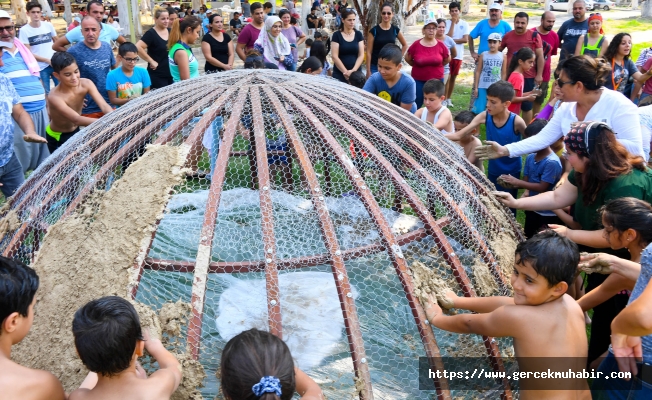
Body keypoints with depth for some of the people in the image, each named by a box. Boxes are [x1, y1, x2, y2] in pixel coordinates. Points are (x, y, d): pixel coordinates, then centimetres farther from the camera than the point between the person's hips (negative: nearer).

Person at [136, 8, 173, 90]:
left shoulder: (171, 31, 7)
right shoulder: (151, 33, -12)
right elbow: (138, 48, -23)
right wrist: (151, 61, -20)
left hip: (172, 74, 6)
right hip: (157, 76, -6)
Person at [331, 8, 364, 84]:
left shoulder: (358, 34, 7)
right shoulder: (337, 35, -1)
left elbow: (361, 55, 3)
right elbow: (335, 56, -6)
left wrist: (353, 70, -10)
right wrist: (345, 72, -13)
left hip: (356, 73, 2)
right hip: (339, 74, -2)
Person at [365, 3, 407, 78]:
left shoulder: (395, 29, 3)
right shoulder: (374, 30, -6)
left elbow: (405, 45, 18)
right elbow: (369, 52, -5)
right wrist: (368, 71, -9)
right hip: (376, 67, -3)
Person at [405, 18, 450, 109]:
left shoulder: (441, 45, -6)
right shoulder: (416, 45, -9)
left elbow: (448, 59, 10)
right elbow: (407, 58, 6)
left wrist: (436, 66, 8)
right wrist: (417, 66, 6)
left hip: (436, 80, 1)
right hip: (418, 80, -1)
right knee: (416, 104, 7)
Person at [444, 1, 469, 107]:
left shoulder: (464, 24, 2)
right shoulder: (447, 23, -4)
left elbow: (465, 39, -7)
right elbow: (448, 37, -17)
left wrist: (452, 40, -11)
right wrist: (453, 23, -14)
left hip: (458, 55, 3)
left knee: (453, 77, 12)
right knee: (447, 77, -5)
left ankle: (448, 99, 22)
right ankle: (444, 99, 2)